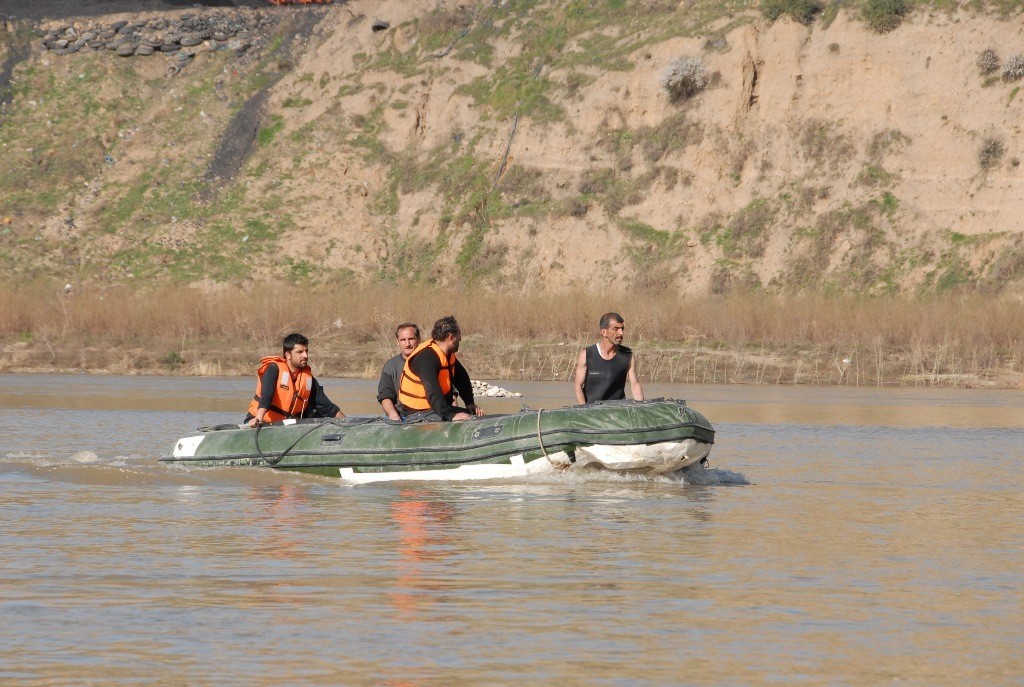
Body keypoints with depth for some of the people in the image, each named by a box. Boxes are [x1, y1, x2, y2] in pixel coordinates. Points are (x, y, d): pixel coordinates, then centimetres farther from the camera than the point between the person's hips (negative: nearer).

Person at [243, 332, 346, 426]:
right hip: (263, 423, -6)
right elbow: (266, 395, -26)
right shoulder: (274, 369, -11)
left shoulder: (308, 377, 4)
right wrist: (258, 419, -41)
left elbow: (327, 407, 8)